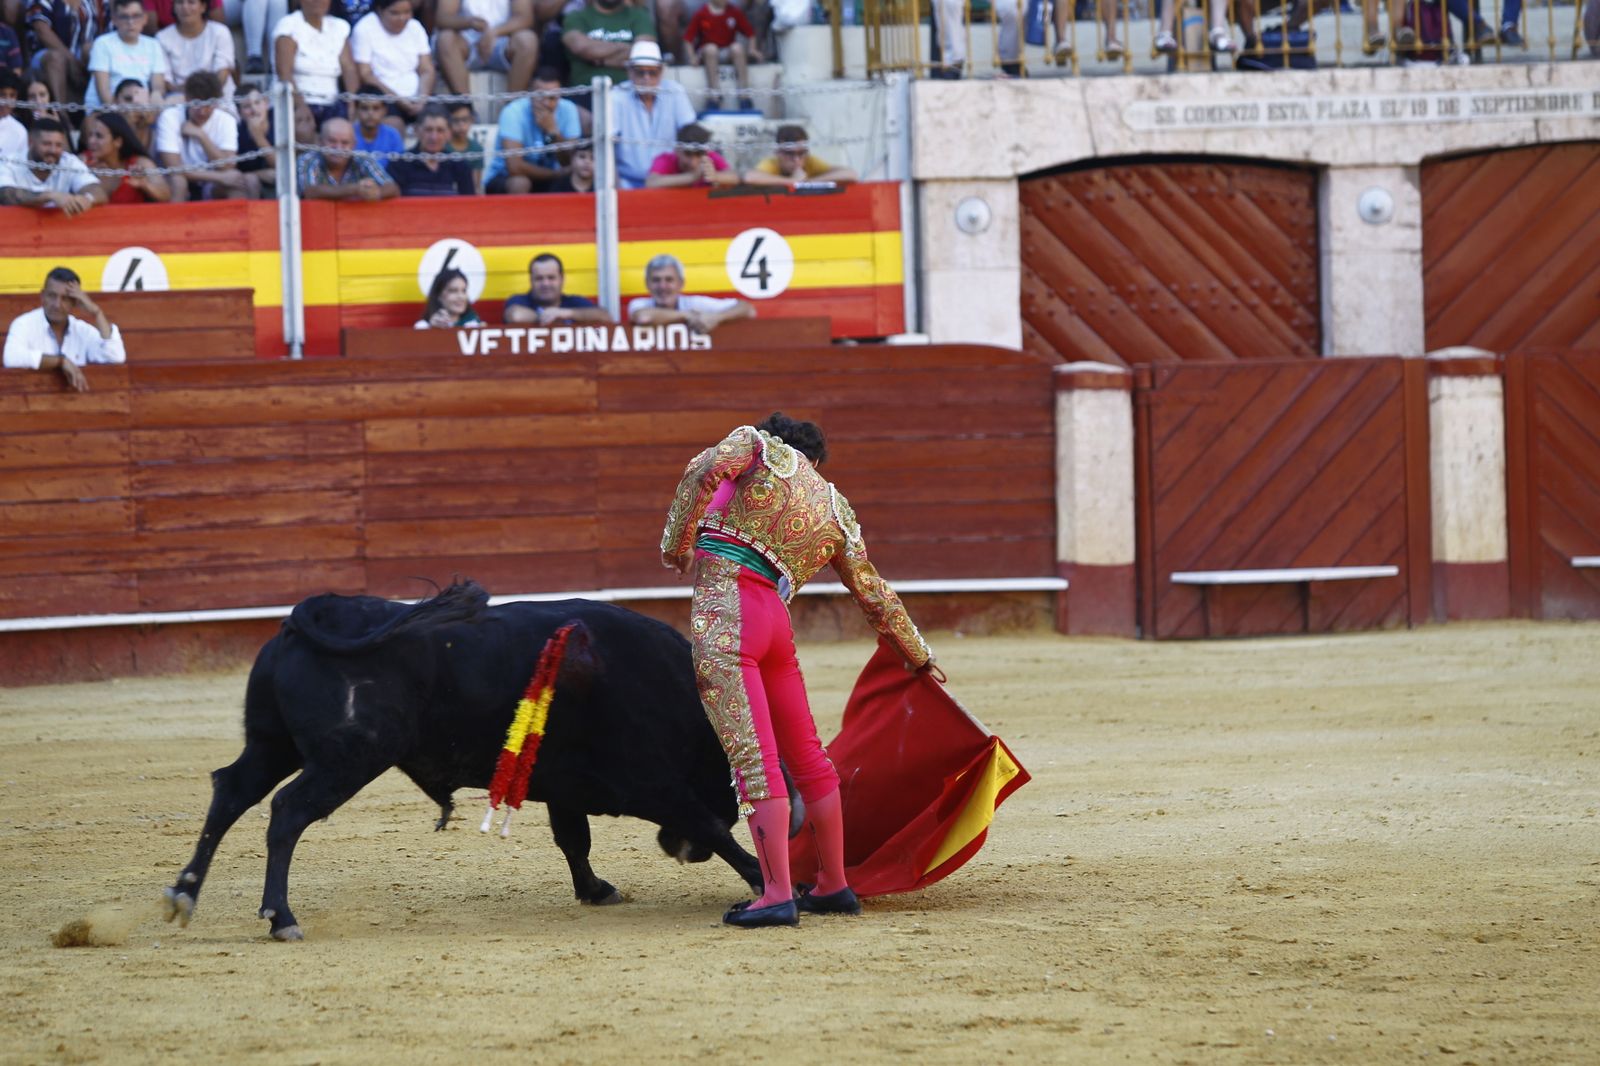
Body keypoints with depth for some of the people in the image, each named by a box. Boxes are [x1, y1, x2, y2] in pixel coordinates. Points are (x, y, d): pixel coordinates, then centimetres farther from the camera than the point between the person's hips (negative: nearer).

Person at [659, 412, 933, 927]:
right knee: (806, 755, 18)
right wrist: (918, 656, 38)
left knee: (754, 760, -10)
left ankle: (778, 896, -14)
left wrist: (676, 541, -3)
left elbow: (704, 469, -12)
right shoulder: (838, 512, 21)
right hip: (775, 619, 6)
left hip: (722, 609, -6)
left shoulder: (758, 445, 9)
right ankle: (834, 886, 26)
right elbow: (874, 595, 27)